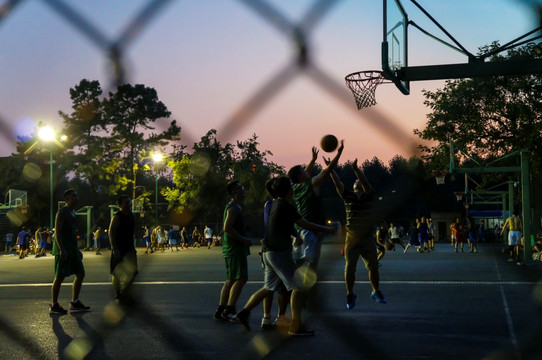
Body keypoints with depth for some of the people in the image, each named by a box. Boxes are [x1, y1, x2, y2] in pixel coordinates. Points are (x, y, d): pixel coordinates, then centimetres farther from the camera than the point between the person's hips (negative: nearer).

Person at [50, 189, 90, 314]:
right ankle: (53, 306, 5)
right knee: (60, 277, -4)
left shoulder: (72, 212, 17)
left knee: (80, 273, 7)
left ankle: (74, 303, 13)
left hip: (72, 248, 9)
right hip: (63, 249, -9)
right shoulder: (62, 212, -10)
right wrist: (62, 250, -24)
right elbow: (57, 232, -17)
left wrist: (77, 250, 21)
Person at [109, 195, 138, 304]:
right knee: (118, 273, 1)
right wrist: (114, 248, -20)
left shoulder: (131, 215, 10)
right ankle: (117, 296, 12)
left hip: (129, 248, 7)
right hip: (119, 248, -7)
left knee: (131, 271, 3)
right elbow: (111, 233, -16)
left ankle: (124, 293, 18)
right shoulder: (117, 217, -13)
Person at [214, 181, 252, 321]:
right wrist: (244, 240, -19)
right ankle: (228, 311, -13)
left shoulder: (235, 207, 20)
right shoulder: (233, 208, -13)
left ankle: (221, 311, 14)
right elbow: (227, 228, -23)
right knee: (241, 279, -13)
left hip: (232, 248, 11)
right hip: (235, 248, -11)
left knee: (231, 280, 11)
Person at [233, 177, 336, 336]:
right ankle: (295, 327, -4)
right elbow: (306, 225, -7)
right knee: (298, 287, -4)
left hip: (269, 252, 9)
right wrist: (326, 229, 4)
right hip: (279, 252, -9)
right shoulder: (286, 207, -13)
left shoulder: (276, 204, 13)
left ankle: (244, 312, 12)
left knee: (268, 288, 17)